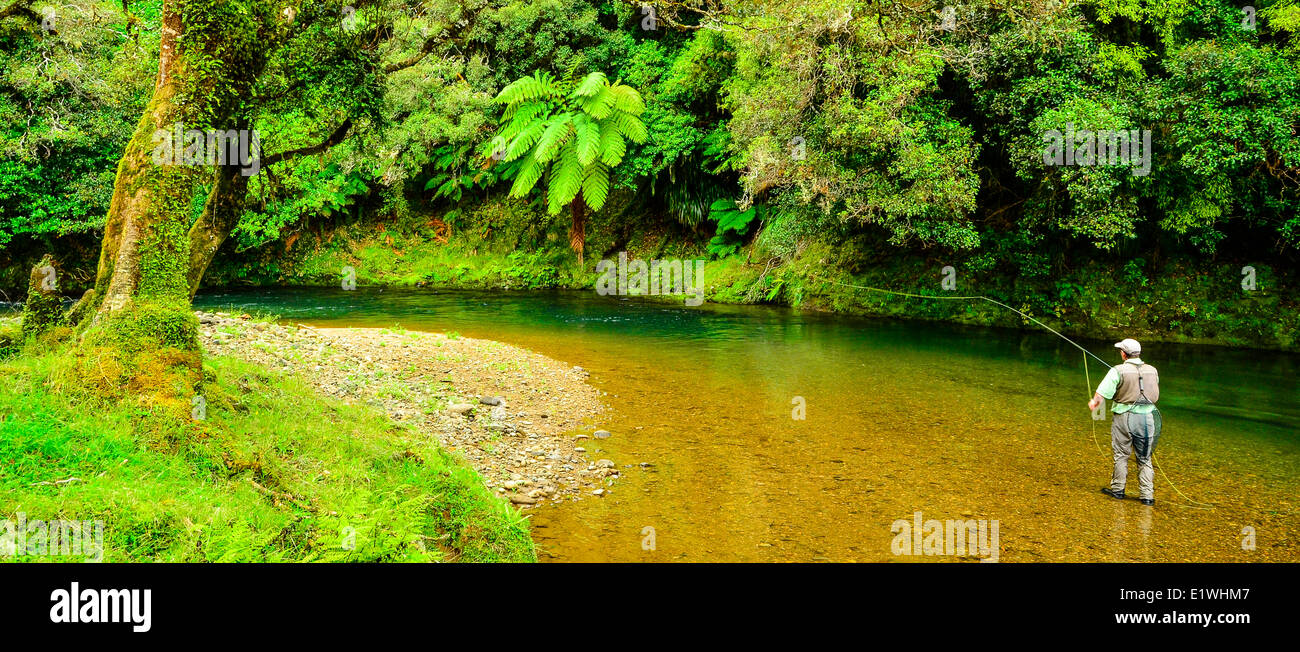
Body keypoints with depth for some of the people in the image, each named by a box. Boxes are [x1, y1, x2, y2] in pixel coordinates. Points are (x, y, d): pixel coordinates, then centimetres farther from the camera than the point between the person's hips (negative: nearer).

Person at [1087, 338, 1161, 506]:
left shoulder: (1118, 371, -9)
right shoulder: (1152, 371, 6)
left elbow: (1101, 396, -11)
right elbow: (1155, 395, 19)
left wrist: (1093, 404, 10)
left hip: (1125, 417, -3)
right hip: (1148, 417, 4)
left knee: (1121, 455, 9)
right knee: (1145, 459, 10)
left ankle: (1117, 489, 19)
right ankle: (1147, 495, 10)